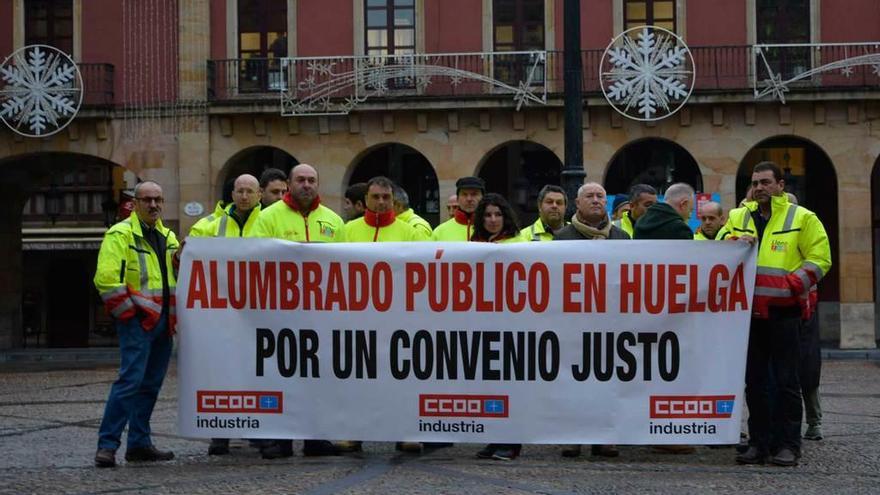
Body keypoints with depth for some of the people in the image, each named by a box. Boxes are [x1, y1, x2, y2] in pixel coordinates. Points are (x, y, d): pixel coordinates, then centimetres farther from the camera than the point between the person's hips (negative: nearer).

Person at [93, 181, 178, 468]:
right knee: (131, 380, -14)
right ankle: (107, 445, -11)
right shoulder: (120, 235, -7)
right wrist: (129, 312, -14)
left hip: (163, 322, 8)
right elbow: (106, 280, -15)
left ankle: (139, 444, 16)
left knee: (151, 384, 10)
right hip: (137, 320, -8)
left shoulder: (168, 237, 18)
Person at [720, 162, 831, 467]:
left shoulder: (802, 218, 3)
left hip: (784, 312, -4)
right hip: (748, 312, 4)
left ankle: (787, 445, 4)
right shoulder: (738, 217, 14)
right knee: (753, 381, 8)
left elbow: (819, 259, -2)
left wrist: (791, 284, -13)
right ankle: (759, 443, 15)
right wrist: (737, 242, -12)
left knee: (786, 381, -1)